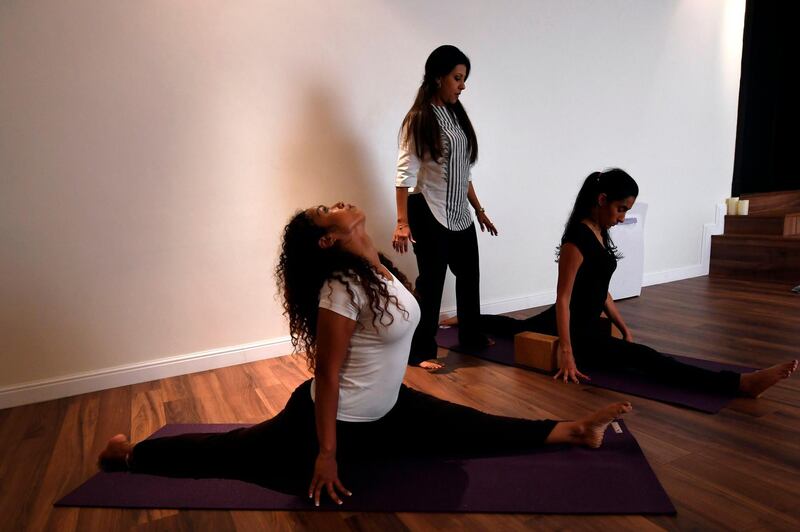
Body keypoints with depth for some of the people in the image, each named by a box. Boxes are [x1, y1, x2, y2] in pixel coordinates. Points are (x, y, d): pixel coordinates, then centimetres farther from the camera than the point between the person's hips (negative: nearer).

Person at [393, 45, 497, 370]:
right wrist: (402, 221, -25)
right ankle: (420, 352, 13)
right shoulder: (419, 119, -11)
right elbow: (405, 173, -17)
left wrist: (479, 210, 16)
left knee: (469, 275, 17)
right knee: (431, 281, -2)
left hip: (459, 213, 8)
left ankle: (470, 336, 37)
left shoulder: (456, 115, 11)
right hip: (429, 214, -8)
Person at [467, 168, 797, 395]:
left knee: (516, 327, 32)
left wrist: (622, 326, 13)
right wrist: (566, 353, -27)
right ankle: (742, 384, -34)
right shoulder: (578, 237, -24)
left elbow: (600, 290, 11)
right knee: (644, 358, -23)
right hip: (575, 329, -10)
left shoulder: (599, 233, 4)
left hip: (585, 322, 10)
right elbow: (563, 298, -26)